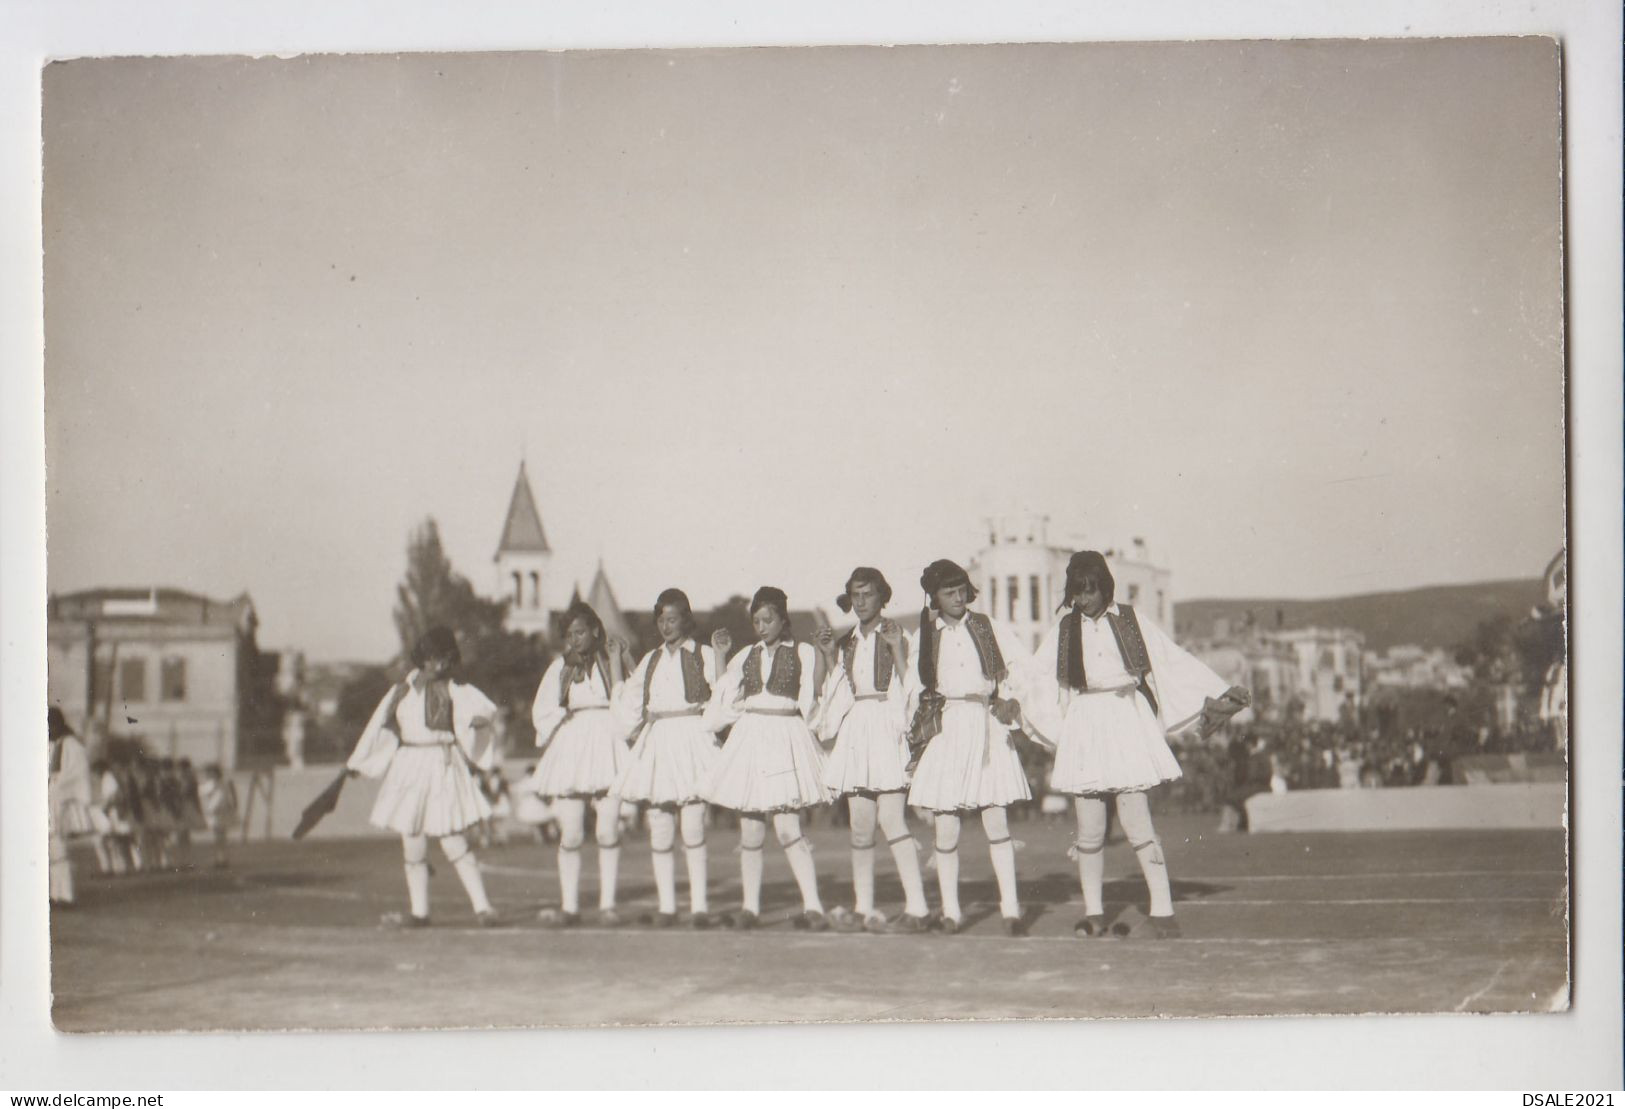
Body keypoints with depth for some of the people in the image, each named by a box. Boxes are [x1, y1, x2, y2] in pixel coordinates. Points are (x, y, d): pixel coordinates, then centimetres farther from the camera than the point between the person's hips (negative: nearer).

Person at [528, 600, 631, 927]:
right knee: (571, 835, -4)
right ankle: (569, 907, -1)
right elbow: (542, 712, 14)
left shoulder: (611, 659, 11)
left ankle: (607, 904, -2)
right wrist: (566, 716, -1)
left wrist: (616, 664, -3)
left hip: (606, 746, -1)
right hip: (569, 749, 1)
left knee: (608, 832, -7)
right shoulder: (560, 668, 16)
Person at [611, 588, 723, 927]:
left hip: (692, 739, -4)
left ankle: (698, 905, -4)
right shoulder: (650, 660, 17)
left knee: (693, 828, -9)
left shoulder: (704, 656, 7)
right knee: (659, 829, 1)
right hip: (656, 743, 4)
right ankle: (666, 905, 7)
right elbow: (630, 702, 22)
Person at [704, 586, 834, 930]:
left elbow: (808, 702, 4)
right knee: (750, 830, 5)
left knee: (788, 828, -13)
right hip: (749, 738, 4)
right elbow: (724, 699, 15)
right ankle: (749, 907, 11)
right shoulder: (747, 656, 15)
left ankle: (812, 906, -12)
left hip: (786, 739, -4)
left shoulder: (803, 653, 5)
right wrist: (719, 657, 14)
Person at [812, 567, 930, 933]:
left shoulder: (894, 636, 2)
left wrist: (897, 649, -16)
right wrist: (829, 657, 7)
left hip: (886, 727, -5)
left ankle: (916, 907, -14)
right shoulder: (846, 642, 17)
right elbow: (836, 693, 16)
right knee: (860, 827, 5)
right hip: (854, 731, 5)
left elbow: (909, 687, -7)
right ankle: (862, 908, 10)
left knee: (890, 819, -14)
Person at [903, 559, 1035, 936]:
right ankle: (950, 911, 5)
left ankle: (1011, 908, -3)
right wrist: (914, 730, 6)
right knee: (946, 827, -3)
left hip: (985, 727, 0)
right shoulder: (923, 637, 8)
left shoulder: (987, 628, 8)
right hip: (943, 731, 0)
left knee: (996, 820, -5)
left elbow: (1022, 665, 13)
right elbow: (914, 690, 12)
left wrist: (1009, 699, 4)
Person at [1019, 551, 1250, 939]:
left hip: (1126, 723, -2)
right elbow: (1035, 675, 21)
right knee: (1090, 829, 1)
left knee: (1137, 822, -9)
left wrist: (1219, 693, 4)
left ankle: (1162, 910, -7)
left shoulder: (1130, 620, 4)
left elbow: (1175, 661, 6)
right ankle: (1093, 914, 9)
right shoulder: (1065, 629, 10)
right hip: (1084, 729, 2)